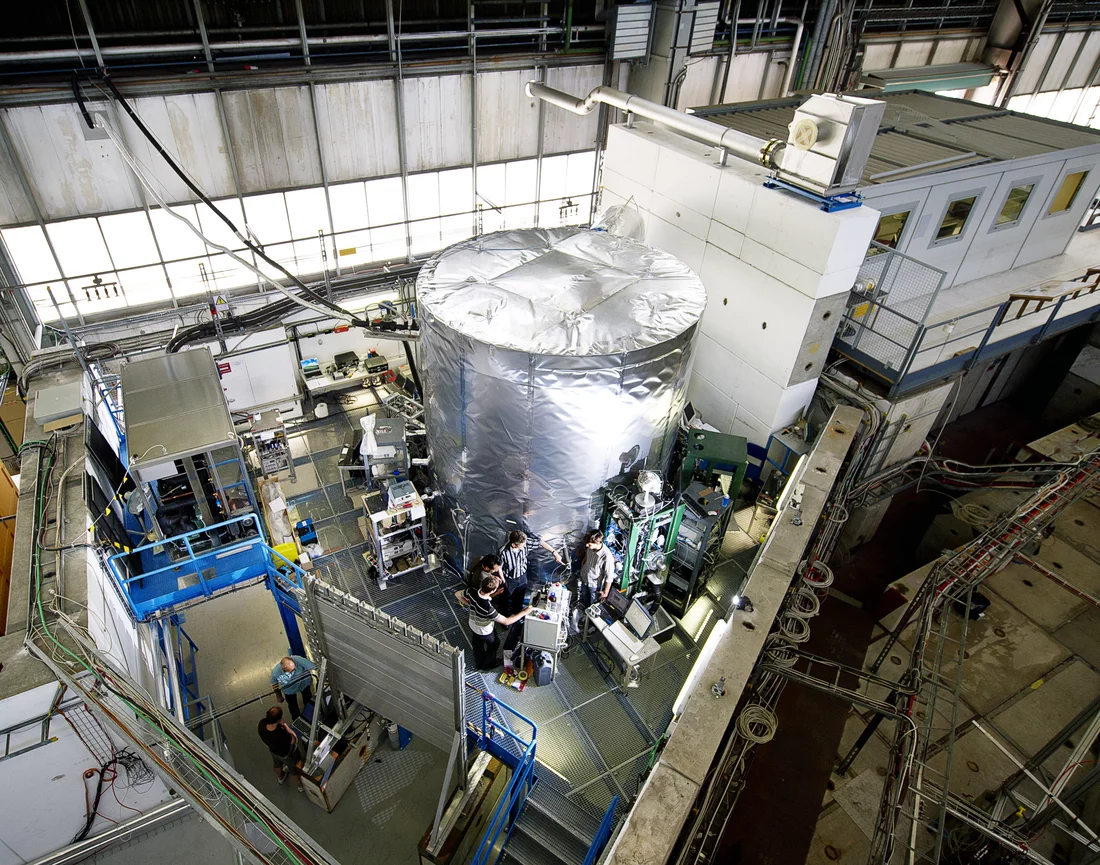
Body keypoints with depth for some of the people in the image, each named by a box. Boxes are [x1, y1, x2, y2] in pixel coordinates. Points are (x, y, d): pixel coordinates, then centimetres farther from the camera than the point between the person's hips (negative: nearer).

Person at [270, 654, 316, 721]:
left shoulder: (299, 660, -44)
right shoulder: (275, 672, -37)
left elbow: (314, 667, -36)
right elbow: (275, 686, -15)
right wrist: (279, 696, 2)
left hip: (304, 684, 0)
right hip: (290, 690, 0)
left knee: (308, 702, 26)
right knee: (293, 706, 25)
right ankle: (297, 720, 56)